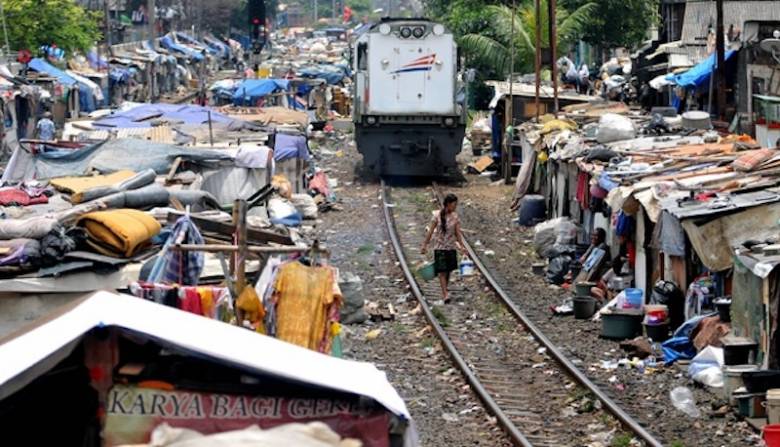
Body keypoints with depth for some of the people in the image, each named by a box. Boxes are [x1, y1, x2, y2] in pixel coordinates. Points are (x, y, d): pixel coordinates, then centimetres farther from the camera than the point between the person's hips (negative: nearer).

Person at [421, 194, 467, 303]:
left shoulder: (455, 217, 0)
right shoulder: (437, 216, -10)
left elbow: (458, 233, 4)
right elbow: (430, 231, -5)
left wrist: (462, 246, -2)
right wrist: (424, 245, -4)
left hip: (451, 247, 4)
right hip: (440, 247, -3)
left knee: (448, 271, 10)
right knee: (442, 271, -8)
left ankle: (444, 292, 24)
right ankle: (445, 294, -9)